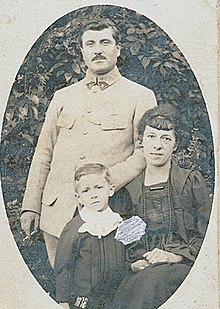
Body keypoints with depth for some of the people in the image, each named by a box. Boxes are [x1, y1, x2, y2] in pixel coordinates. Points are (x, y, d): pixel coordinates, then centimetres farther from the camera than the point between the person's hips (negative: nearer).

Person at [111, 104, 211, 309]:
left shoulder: (191, 181, 8)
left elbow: (206, 237, 5)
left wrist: (176, 255, -11)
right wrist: (134, 263, -3)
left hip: (183, 267, -2)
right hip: (142, 270, 2)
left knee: (151, 280, -36)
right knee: (128, 288, -34)